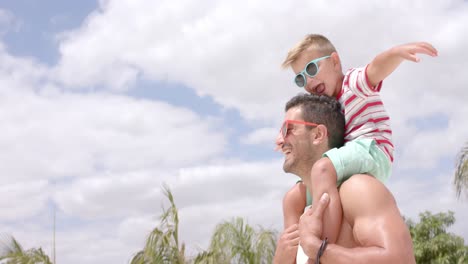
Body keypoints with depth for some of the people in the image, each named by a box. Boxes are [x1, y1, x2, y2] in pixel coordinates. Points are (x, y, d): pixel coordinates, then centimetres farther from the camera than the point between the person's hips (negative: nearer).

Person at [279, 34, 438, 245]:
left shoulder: (354, 82, 0)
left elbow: (377, 68, -23)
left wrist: (398, 51, -44)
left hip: (372, 151, -10)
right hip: (352, 170, 10)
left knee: (321, 169, -36)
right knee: (293, 200, 8)